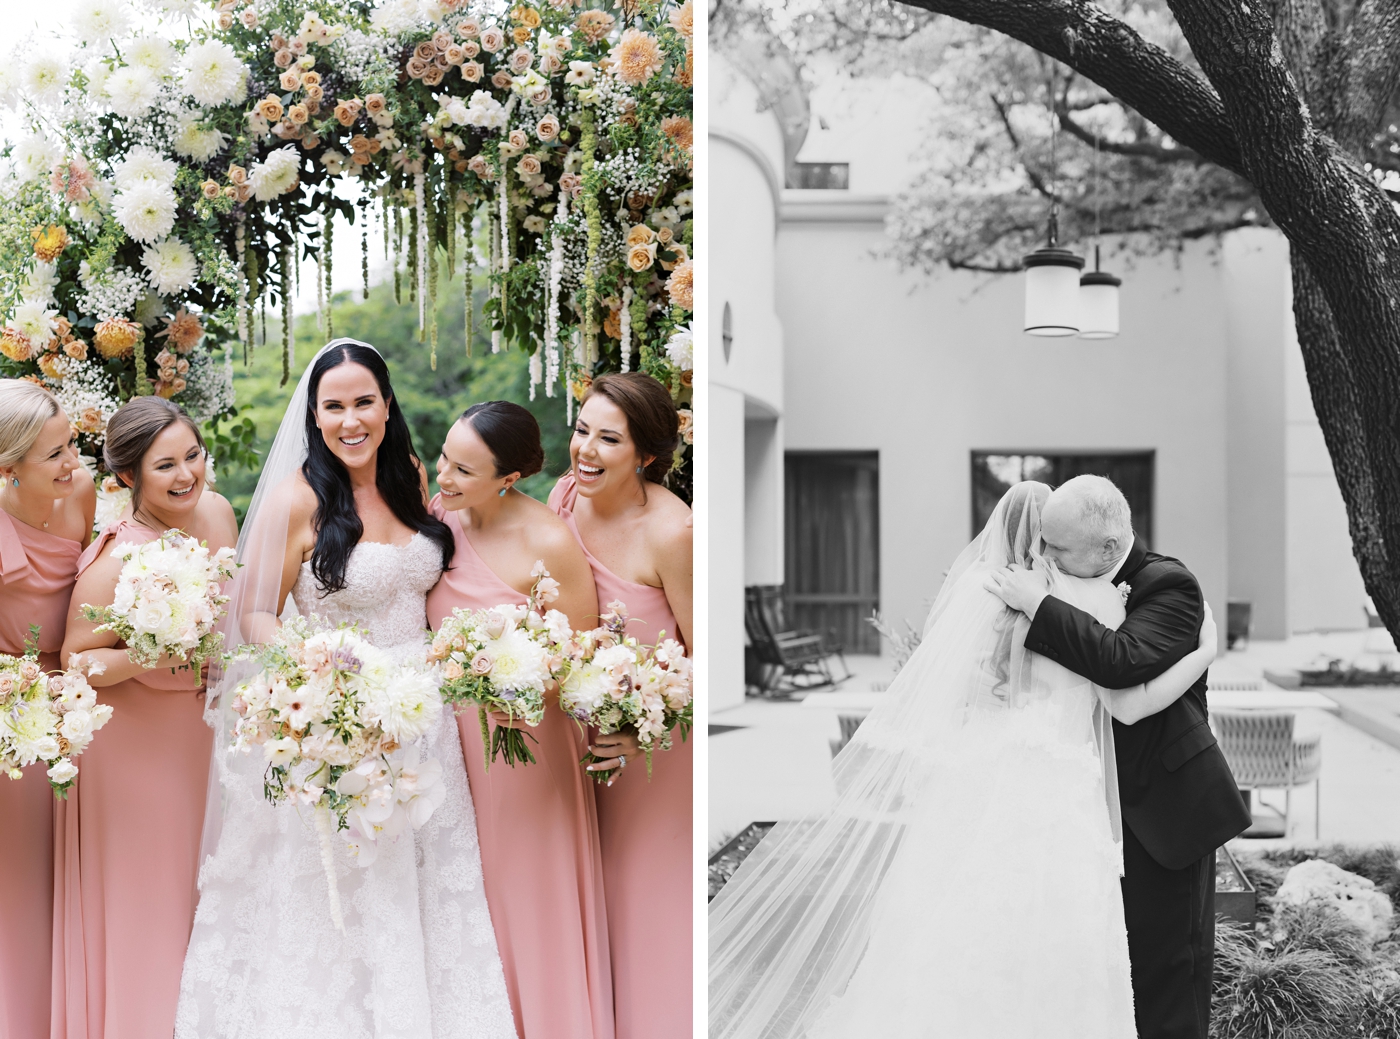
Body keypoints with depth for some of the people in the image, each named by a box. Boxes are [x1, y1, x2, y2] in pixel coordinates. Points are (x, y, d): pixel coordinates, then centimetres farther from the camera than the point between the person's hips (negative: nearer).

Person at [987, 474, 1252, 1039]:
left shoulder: (1169, 586, -18)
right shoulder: (1079, 584, 4)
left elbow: (1123, 661, -36)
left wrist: (1038, 605, -30)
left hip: (1164, 807, -7)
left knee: (1167, 956, 1)